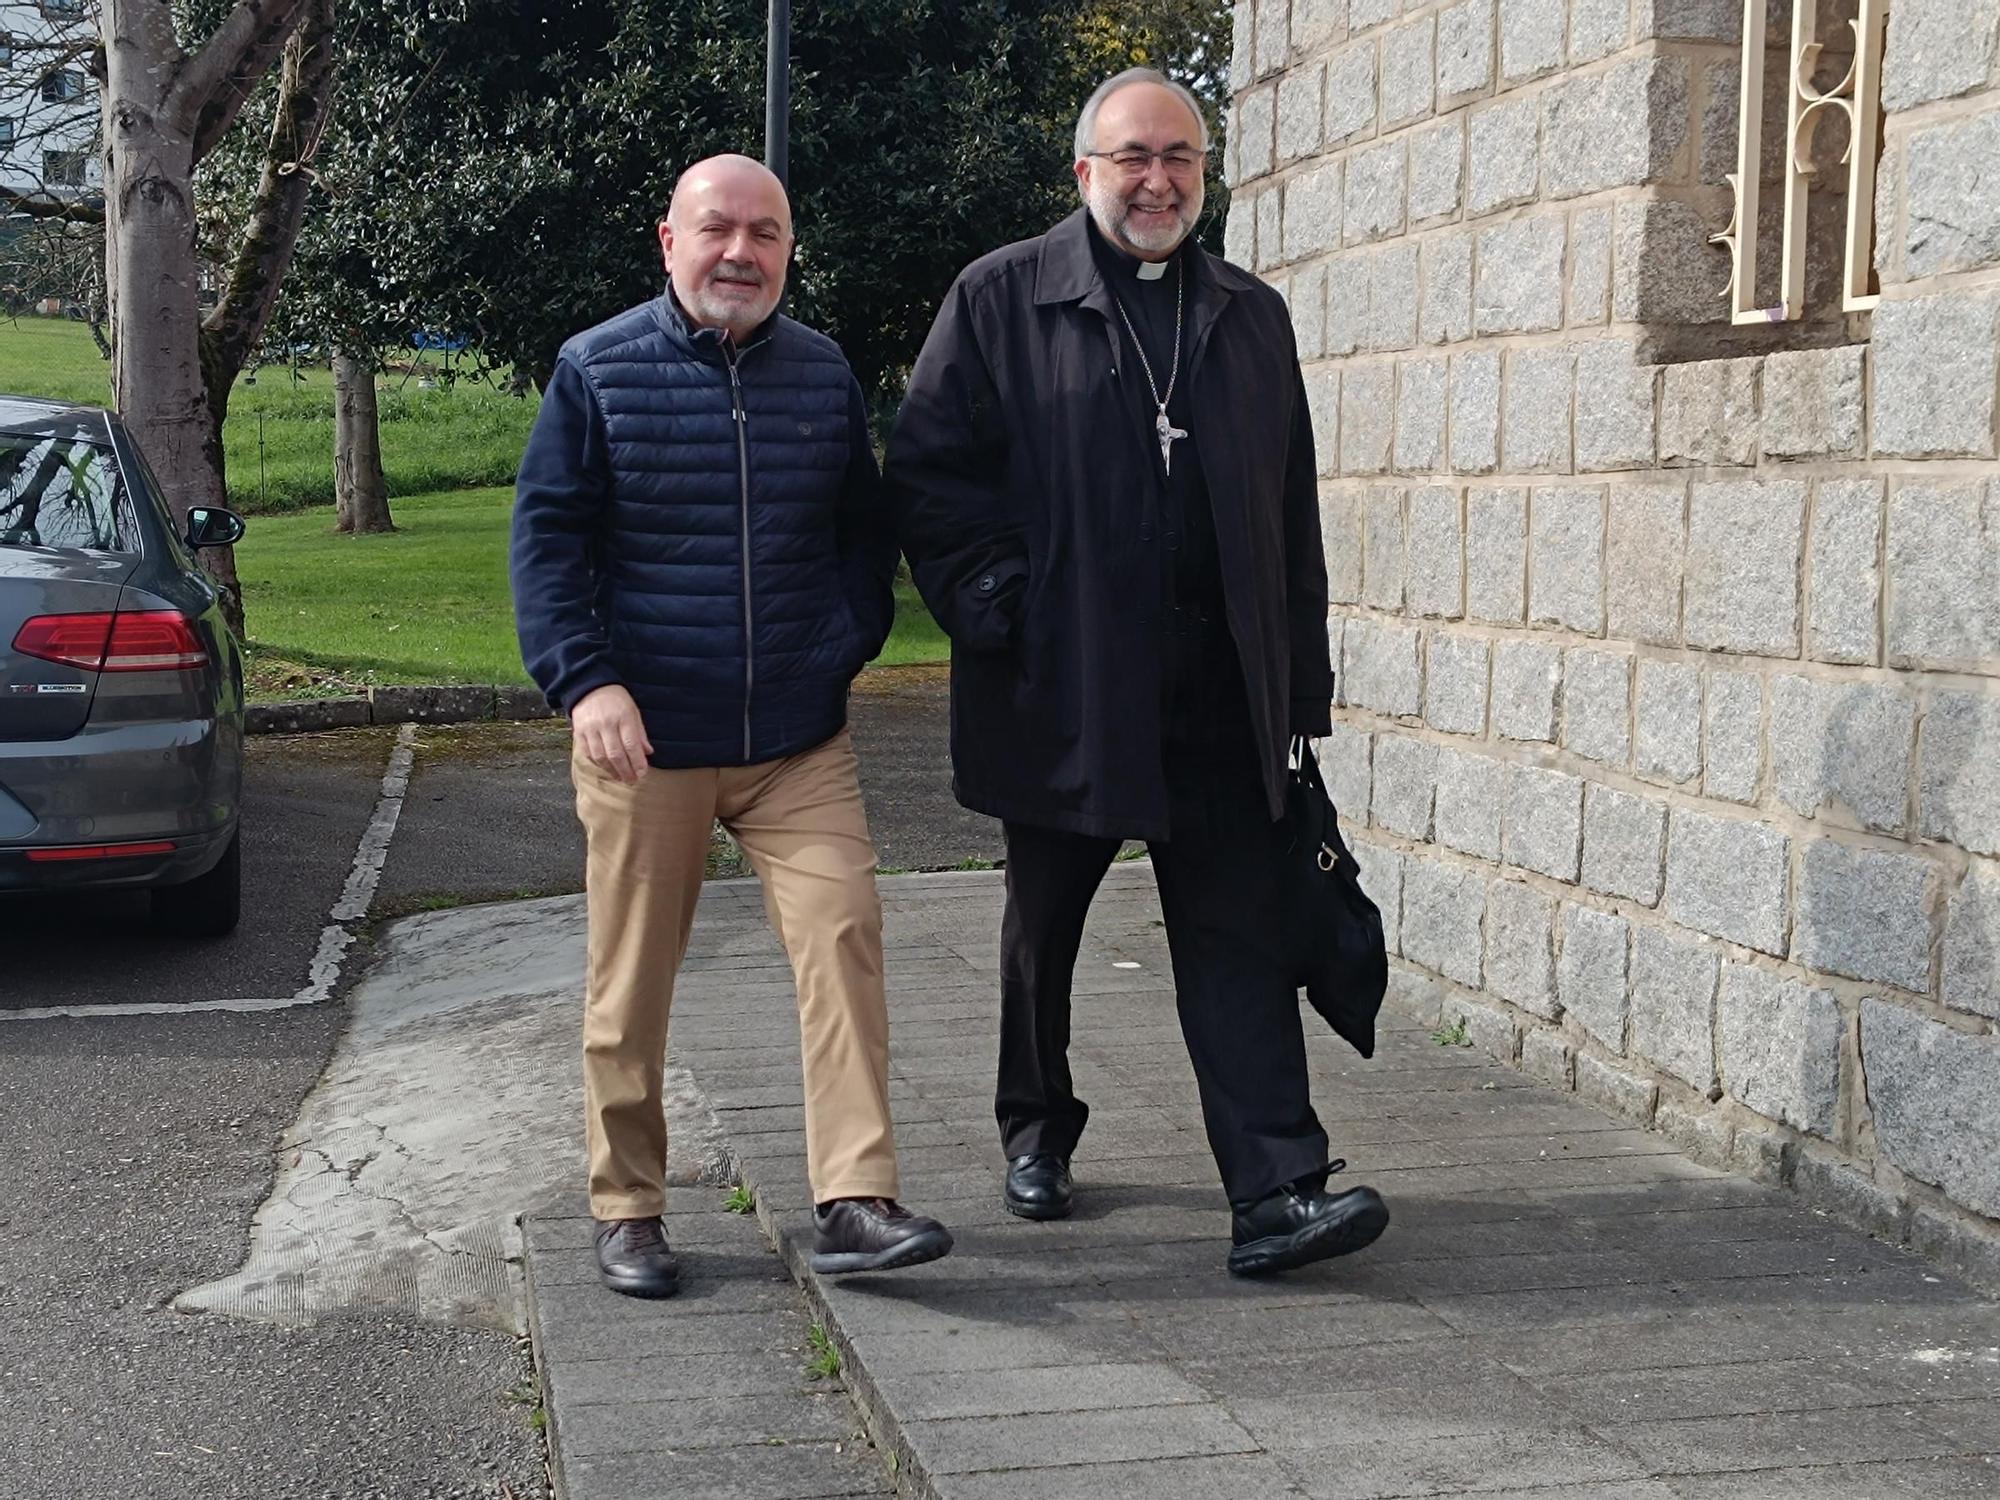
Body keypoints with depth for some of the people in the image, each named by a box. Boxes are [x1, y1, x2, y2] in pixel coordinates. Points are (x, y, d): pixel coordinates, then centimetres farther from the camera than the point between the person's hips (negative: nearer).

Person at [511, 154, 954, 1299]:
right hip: (644, 736, -2)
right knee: (633, 979, 6)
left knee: (845, 936, -11)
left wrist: (843, 647, 5)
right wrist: (585, 680, -14)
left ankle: (855, 1202, -7)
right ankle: (628, 1210, 20)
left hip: (801, 741, 2)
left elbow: (867, 535, 19)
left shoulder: (824, 374, 9)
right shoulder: (597, 371, 0)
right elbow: (546, 538, -2)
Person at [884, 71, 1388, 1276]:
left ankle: (1277, 1194, -7)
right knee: (1044, 929, 14)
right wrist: (993, 609, -12)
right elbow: (928, 473, -1)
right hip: (1059, 694, -2)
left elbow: (1293, 516, 13)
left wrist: (1304, 682, 9)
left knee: (1239, 940, -5)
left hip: (1217, 697, 2)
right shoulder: (1000, 301, 2)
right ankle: (1038, 1130, 34)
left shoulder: (1252, 318, 14)